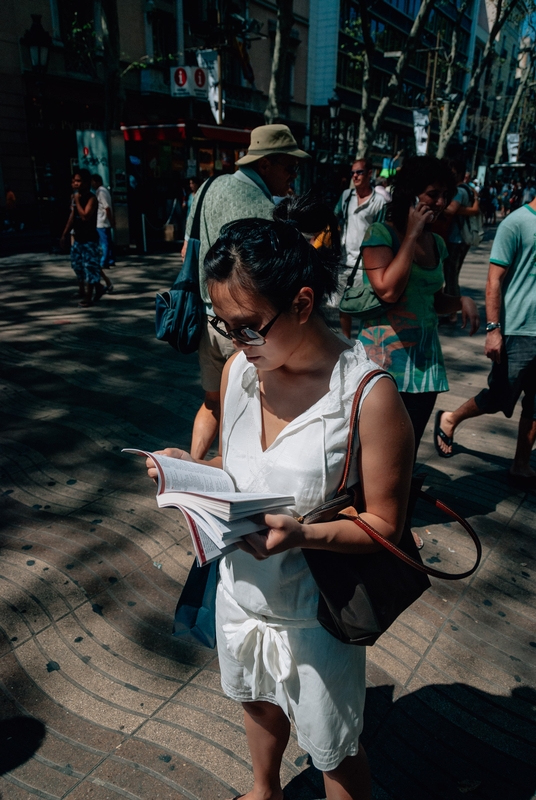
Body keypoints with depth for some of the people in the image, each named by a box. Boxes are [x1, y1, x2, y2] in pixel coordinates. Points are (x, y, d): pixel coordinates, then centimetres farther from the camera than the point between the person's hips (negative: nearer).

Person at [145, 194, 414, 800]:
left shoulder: (369, 395, -26)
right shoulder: (239, 368, -8)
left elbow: (384, 524, -18)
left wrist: (301, 533, -34)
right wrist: (190, 468, -15)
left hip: (315, 613, -6)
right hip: (241, 588, 6)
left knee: (333, 751, 20)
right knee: (260, 703, 33)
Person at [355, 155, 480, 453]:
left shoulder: (436, 242, 12)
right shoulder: (381, 233, -7)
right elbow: (388, 291, -22)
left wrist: (462, 301, 0)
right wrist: (412, 235, -14)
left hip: (425, 357, 6)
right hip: (384, 356, -6)